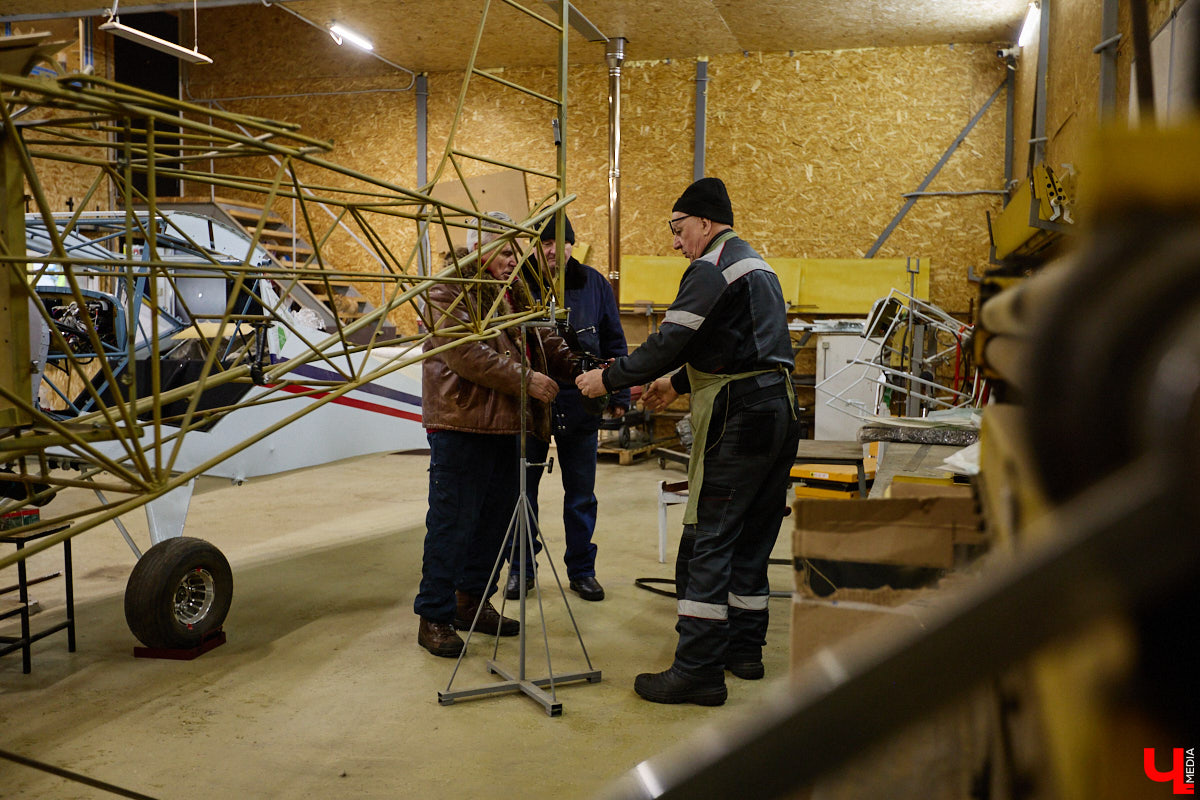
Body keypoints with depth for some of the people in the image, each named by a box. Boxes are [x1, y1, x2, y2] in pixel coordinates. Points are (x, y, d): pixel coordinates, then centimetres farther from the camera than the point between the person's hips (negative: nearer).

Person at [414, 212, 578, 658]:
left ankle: (473, 601, 29)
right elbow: (465, 354, -20)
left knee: (495, 520, 14)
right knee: (452, 525, -2)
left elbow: (544, 343, 18)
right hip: (461, 425, -8)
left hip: (506, 426, 8)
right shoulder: (449, 291, -7)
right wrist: (523, 379, -22)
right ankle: (434, 617, 9)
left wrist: (580, 365, 0)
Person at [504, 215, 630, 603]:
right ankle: (520, 567, 25)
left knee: (581, 494, 11)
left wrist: (619, 395, 4)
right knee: (522, 490, 9)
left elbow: (614, 343, 7)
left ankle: (581, 569, 26)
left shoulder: (594, 285, 3)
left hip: (580, 402, 1)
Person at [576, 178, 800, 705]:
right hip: (779, 409, 10)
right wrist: (678, 383, 28)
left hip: (739, 417, -10)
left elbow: (670, 342, -17)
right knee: (752, 537, 16)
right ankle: (744, 647, 25)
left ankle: (699, 671, -4)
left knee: (707, 541, -7)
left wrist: (609, 379, -7)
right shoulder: (756, 264, 22)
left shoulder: (711, 268, -9)